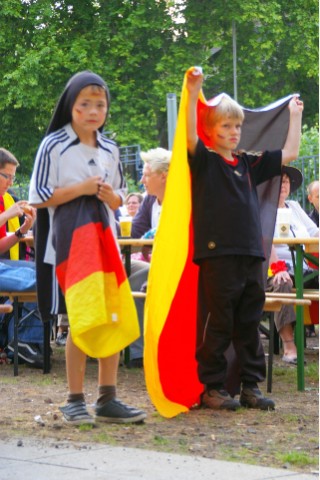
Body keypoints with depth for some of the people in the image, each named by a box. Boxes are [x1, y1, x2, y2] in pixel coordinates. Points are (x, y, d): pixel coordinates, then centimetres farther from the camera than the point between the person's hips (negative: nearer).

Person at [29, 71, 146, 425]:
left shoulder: (110, 149, 12)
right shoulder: (54, 145, -4)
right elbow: (38, 197, -7)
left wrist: (110, 194, -3)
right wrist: (81, 188, -15)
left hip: (105, 236, 6)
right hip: (71, 239, -6)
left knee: (114, 318, 2)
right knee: (82, 320, -6)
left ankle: (107, 399, 10)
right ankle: (75, 400, 3)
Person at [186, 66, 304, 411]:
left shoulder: (249, 165, 16)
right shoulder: (205, 162, 0)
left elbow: (289, 154, 22)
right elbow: (191, 137, -19)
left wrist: (295, 116, 26)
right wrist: (193, 94, -27)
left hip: (251, 254, 6)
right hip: (217, 254, -6)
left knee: (249, 326, 10)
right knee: (217, 325, -1)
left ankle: (250, 386, 16)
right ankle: (211, 388, 5)